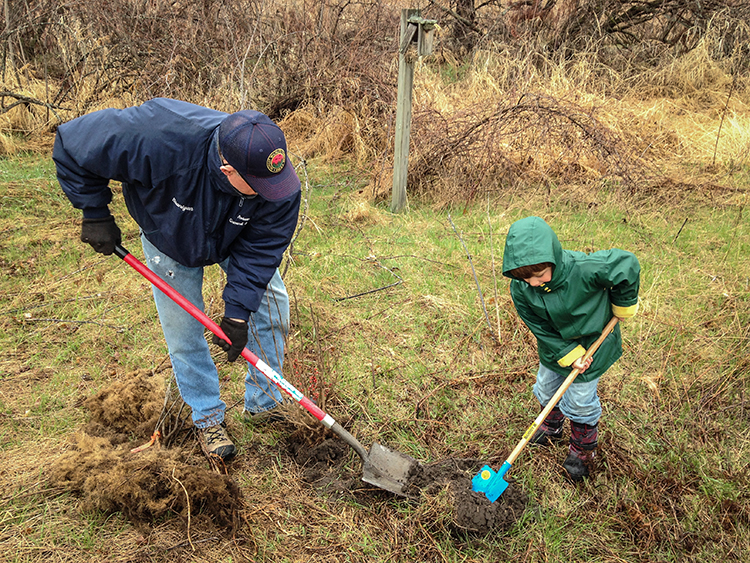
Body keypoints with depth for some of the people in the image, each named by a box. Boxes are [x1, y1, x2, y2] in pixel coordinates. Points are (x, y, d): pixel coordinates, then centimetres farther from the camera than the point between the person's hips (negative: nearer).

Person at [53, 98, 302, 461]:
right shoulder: (163, 139, -46)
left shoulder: (281, 188, -37)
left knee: (271, 305, -3)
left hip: (239, 238, 2)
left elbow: (259, 248, -25)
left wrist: (238, 312, -27)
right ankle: (207, 417, 23)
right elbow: (73, 145, -32)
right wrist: (95, 214, -25)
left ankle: (264, 405, 16)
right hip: (171, 238, -2)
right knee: (182, 331, 2)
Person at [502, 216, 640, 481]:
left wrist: (623, 305, -13)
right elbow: (540, 328, -16)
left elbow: (627, 264, -26)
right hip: (555, 346, 4)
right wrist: (568, 355, -20)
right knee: (546, 389, 22)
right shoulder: (520, 289, -26)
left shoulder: (583, 269, -40)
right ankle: (551, 428, 54)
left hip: (592, 342, -4)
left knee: (580, 400, 8)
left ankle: (583, 449, 36)